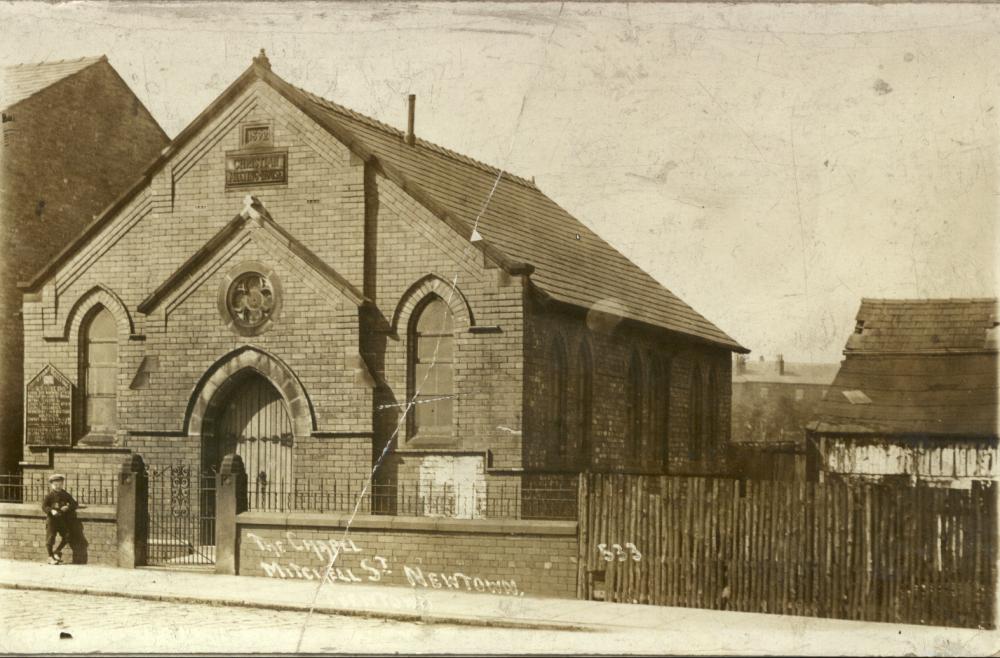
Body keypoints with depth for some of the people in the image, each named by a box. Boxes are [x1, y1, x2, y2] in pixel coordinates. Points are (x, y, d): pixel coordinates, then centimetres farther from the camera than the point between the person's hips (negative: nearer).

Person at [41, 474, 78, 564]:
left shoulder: (65, 495, 6)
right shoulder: (49, 495, -3)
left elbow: (74, 504, 5)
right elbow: (44, 506, -9)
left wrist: (68, 507, -16)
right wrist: (51, 510, -27)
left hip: (62, 519, 3)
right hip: (51, 519, -3)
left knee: (67, 535, -3)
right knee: (50, 537, -2)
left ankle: (57, 552, 17)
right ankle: (51, 557, 12)